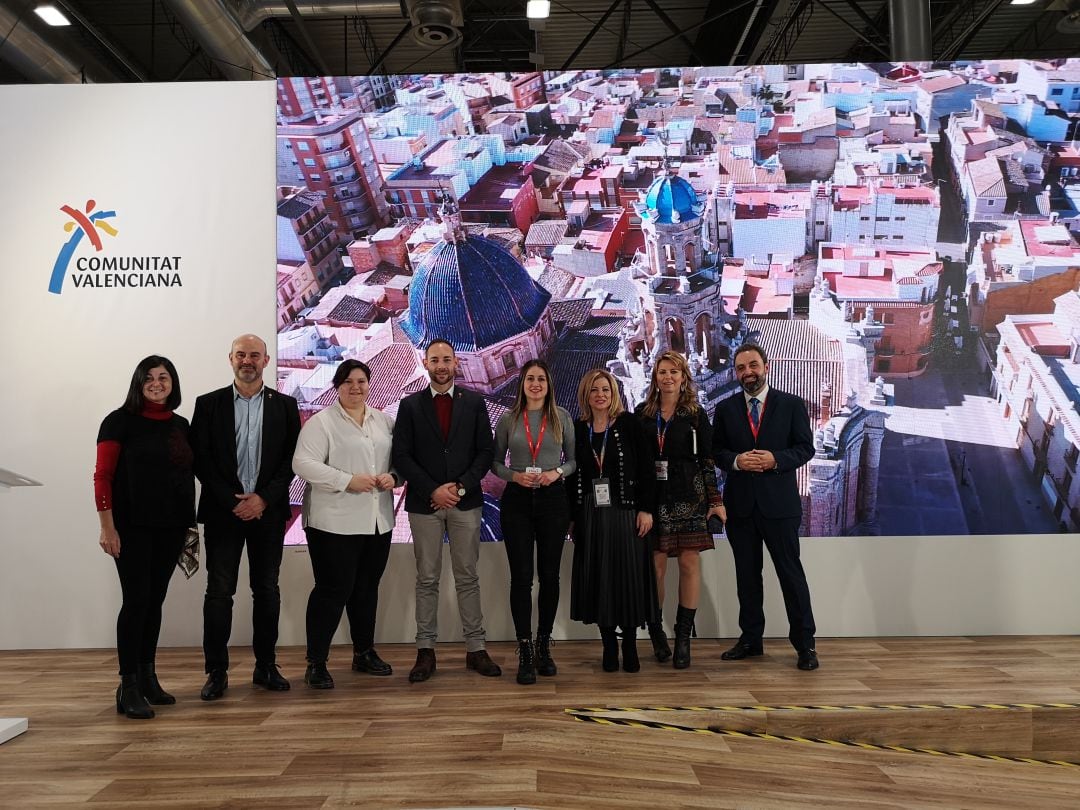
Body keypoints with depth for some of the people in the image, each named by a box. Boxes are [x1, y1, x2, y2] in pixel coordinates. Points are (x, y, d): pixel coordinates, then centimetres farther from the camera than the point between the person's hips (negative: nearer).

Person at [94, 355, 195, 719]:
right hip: (133, 526, -4)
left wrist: (189, 524, 8)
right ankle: (129, 687, 5)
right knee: (136, 600, -4)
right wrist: (107, 528, -13)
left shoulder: (180, 425, 9)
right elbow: (102, 476, -7)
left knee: (156, 599, 11)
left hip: (171, 527, 5)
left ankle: (148, 677, 22)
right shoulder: (120, 421, -4)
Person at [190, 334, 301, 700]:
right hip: (223, 510, -1)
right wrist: (232, 501, -10)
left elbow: (292, 459, 1)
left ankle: (266, 666, 18)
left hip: (268, 510, 1)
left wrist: (263, 498, -10)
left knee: (267, 590, 8)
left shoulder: (285, 406, 5)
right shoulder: (209, 404, 4)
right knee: (219, 591, 2)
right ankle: (216, 671, 11)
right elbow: (201, 460, -1)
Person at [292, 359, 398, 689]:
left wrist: (393, 477, -7)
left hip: (378, 522, 6)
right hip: (335, 523, -5)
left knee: (367, 588, 15)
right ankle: (315, 662, 11)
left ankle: (364, 653, 30)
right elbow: (303, 463, -14)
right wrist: (348, 480, -21)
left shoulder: (384, 421, 12)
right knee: (332, 590, -3)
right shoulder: (321, 422, -5)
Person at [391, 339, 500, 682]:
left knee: (467, 578, 6)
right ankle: (425, 651, 14)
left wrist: (461, 486, -11)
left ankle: (476, 648, 13)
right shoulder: (410, 405, 4)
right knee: (427, 580, 6)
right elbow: (401, 456, -2)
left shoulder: (474, 402, 5)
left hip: (466, 501, 0)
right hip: (424, 503, 0)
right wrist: (432, 490, -12)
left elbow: (486, 451, 2)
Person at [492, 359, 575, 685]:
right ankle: (525, 652, 8)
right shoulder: (508, 420, 4)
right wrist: (515, 476, -11)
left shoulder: (561, 417, 5)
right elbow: (496, 463, 8)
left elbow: (573, 459, 8)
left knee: (549, 575, 7)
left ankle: (544, 646, 22)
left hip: (553, 499, 1)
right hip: (516, 501, 0)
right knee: (521, 577, -1)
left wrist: (557, 472, -11)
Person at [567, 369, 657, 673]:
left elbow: (646, 468, -4)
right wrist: (571, 517, 6)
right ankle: (609, 645, 16)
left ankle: (630, 646, 14)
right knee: (598, 579, 5)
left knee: (628, 577, 1)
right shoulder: (577, 429, 7)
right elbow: (572, 475, 8)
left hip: (625, 512, -2)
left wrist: (646, 509, -10)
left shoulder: (630, 423, -1)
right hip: (590, 515, 3)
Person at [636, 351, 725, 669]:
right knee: (656, 566, 0)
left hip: (688, 496, 0)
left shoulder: (696, 414, 4)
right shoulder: (643, 413, 7)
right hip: (653, 496, 1)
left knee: (690, 564, -1)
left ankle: (683, 637, 9)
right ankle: (656, 630, 16)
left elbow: (707, 460, 3)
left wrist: (715, 500, -2)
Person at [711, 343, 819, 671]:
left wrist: (776, 459, -17)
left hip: (779, 502, -2)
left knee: (791, 571, 2)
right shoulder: (725, 409, 8)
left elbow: (805, 447, 0)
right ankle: (750, 639, 22)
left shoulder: (791, 404, 2)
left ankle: (804, 643, 13)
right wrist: (736, 461, -13)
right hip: (740, 503, 3)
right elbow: (715, 450, 7)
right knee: (746, 574, 11)